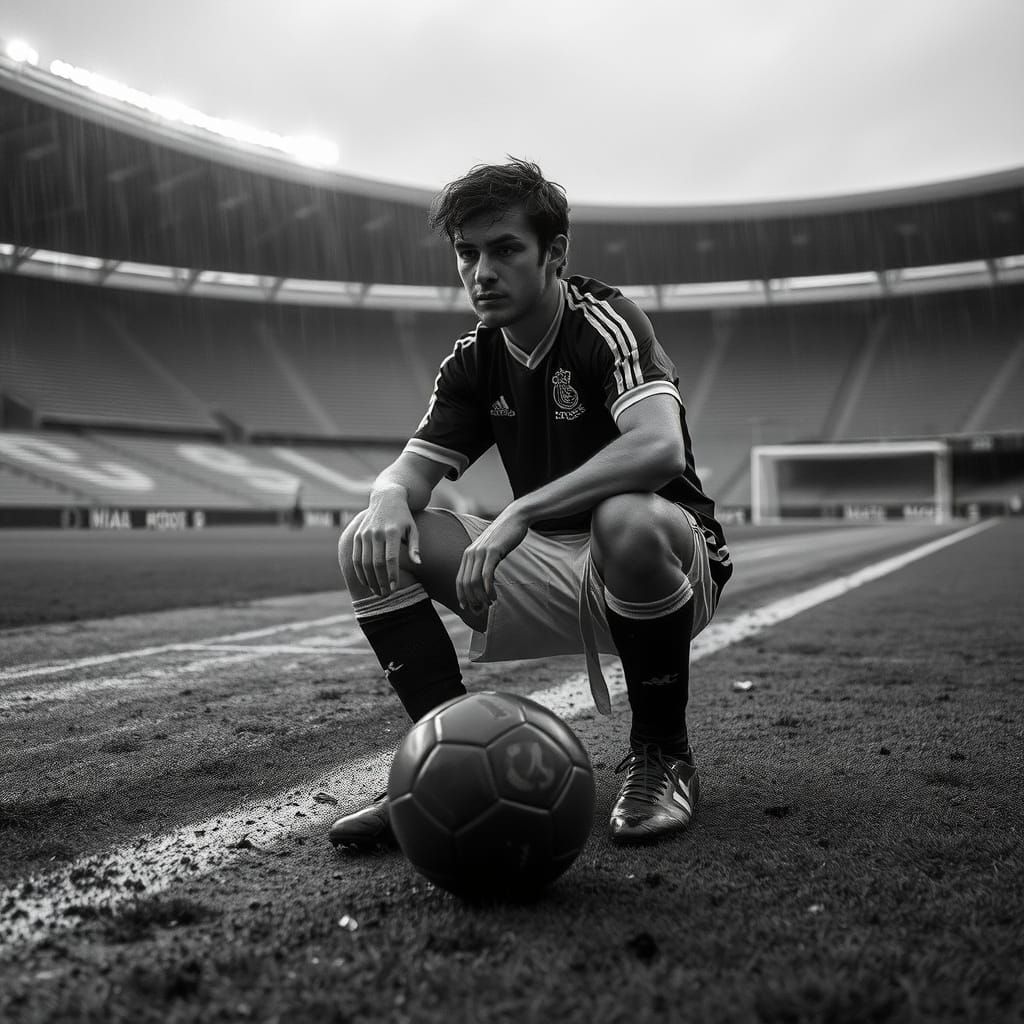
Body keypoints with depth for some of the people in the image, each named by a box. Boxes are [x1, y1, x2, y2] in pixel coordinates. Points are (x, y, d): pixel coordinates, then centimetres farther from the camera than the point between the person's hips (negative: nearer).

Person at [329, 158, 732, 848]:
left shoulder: (606, 322, -14)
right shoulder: (475, 360, 6)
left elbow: (661, 447, -32)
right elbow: (416, 464, 2)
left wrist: (520, 513, -39)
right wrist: (389, 498, -23)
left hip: (673, 555, -5)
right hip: (555, 569, 5)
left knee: (628, 520, -42)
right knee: (372, 548, -11)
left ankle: (663, 758, -17)